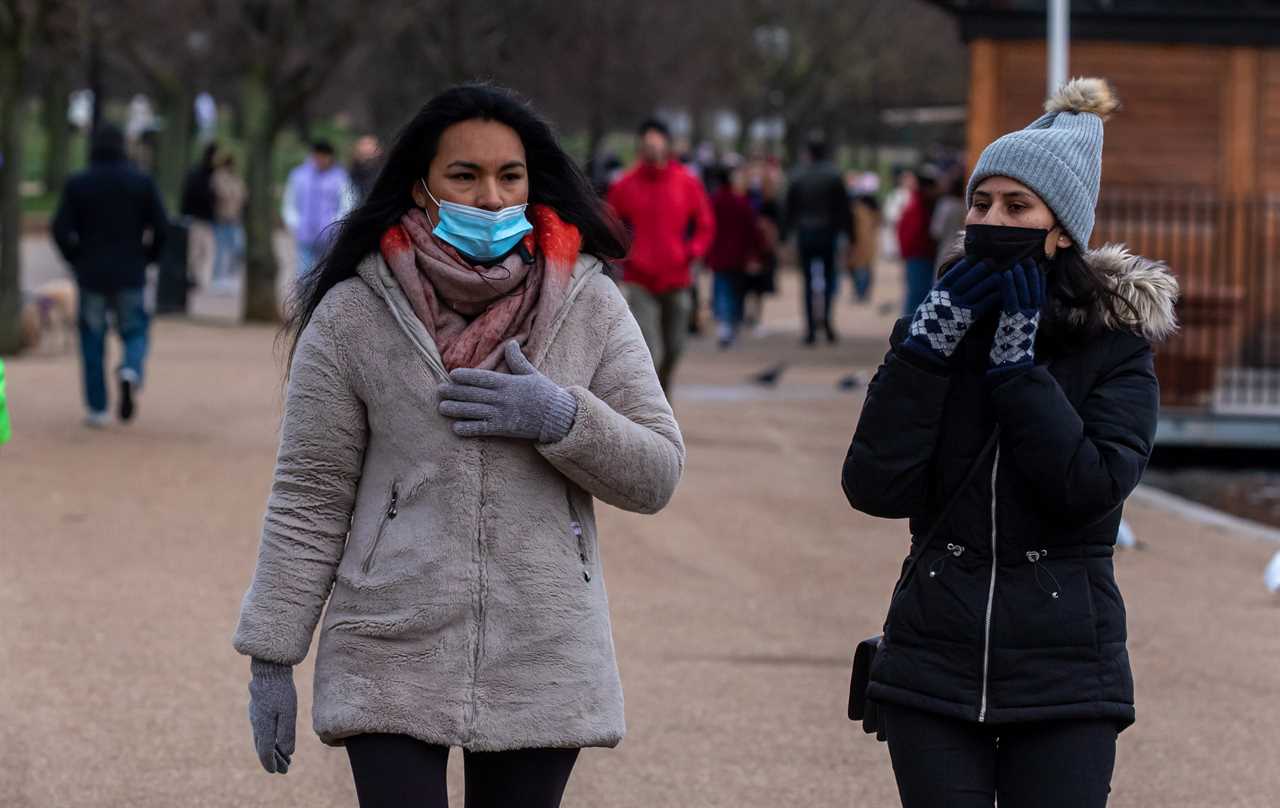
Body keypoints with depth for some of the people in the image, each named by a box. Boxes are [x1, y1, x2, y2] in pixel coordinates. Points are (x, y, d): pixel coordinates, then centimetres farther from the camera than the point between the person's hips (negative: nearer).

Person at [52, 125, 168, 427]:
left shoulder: (77, 184, -2)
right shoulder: (141, 182, -1)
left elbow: (61, 230, -7)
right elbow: (160, 226, -4)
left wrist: (76, 259, 9)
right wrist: (147, 258, 11)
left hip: (91, 274, 0)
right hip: (130, 275, 0)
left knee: (93, 340, 8)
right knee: (134, 331, 12)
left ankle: (97, 409, 5)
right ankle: (131, 371, -21)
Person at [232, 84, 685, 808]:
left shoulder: (590, 306, 3)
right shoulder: (353, 315, -2)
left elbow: (657, 473, 3)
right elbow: (308, 500, 1)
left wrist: (563, 419, -15)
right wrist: (272, 657, 0)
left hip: (542, 665, 2)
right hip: (393, 661, -2)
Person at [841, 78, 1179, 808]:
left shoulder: (1116, 344, -1)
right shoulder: (941, 327, 6)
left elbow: (1089, 487, -18)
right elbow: (875, 488, -6)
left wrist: (1016, 359, -14)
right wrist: (930, 343, -11)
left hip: (1063, 679, -2)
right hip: (935, 671, 3)